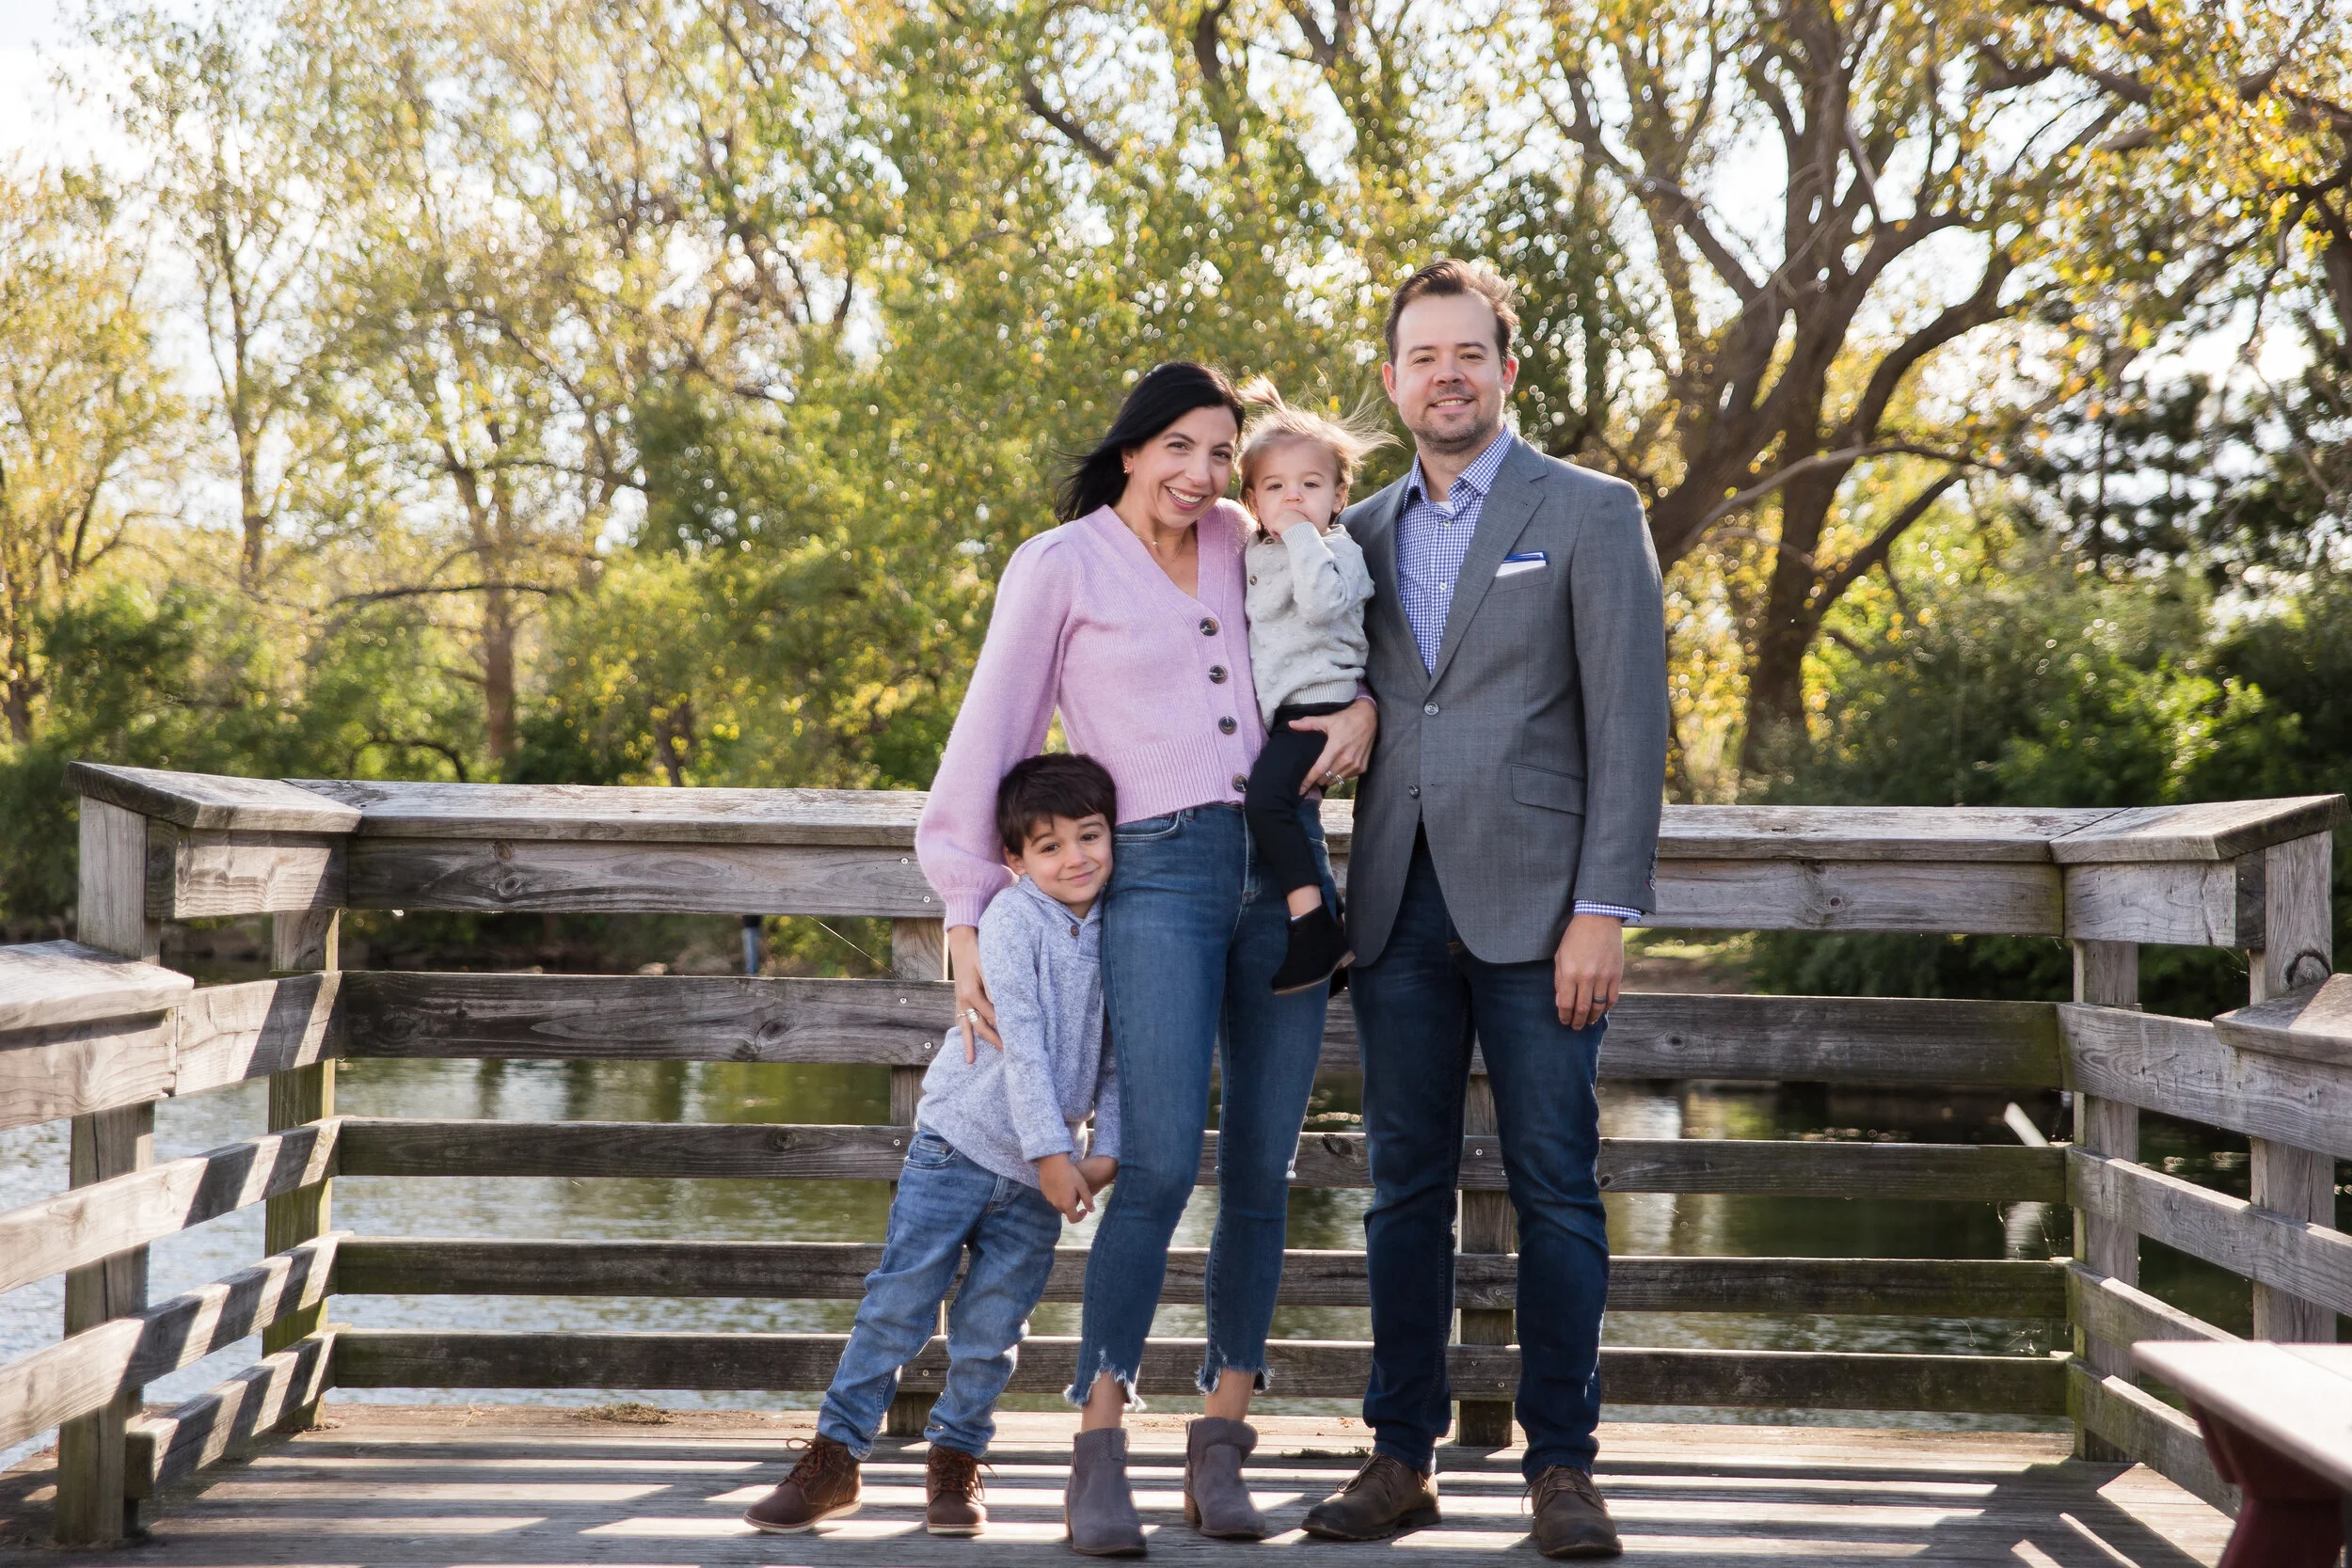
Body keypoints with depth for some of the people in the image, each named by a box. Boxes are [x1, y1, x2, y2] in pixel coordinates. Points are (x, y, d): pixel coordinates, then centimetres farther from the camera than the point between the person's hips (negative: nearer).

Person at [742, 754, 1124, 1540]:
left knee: (990, 1327, 3)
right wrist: (1050, 1152, -21)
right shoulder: (1013, 919, -12)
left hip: (1040, 1175, 4)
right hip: (959, 1143, -4)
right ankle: (834, 1459, 6)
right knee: (899, 1301, -3)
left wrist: (1107, 1148, -3)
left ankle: (956, 1461, 19)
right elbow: (1020, 1042, -18)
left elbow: (1118, 1055, 9)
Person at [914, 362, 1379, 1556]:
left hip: (1284, 866, 5)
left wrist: (1365, 706, 4)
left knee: (1262, 1170, 2)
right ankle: (1097, 1455, -10)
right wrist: (966, 919, 0)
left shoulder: (1241, 544, 14)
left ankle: (1219, 1448, 10)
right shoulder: (1061, 565, 3)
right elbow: (988, 742, 4)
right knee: (1161, 1163, -17)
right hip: (1160, 876, -5)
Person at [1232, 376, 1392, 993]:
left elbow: (1322, 602, -27)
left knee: (1266, 796, -25)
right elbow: (1248, 626, 33)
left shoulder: (1336, 550, -5)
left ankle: (1316, 931, -25)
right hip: (1274, 711, 10)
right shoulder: (1256, 554, 18)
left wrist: (1302, 535, -20)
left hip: (1318, 704, -10)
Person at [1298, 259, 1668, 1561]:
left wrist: (1606, 909, -11)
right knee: (1406, 1187, 7)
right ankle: (1401, 1457, 14)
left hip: (1531, 902, -4)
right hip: (1400, 907, 4)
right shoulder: (1361, 535, 16)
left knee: (1553, 1187, -1)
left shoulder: (1589, 514, 2)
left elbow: (1628, 720, -4)